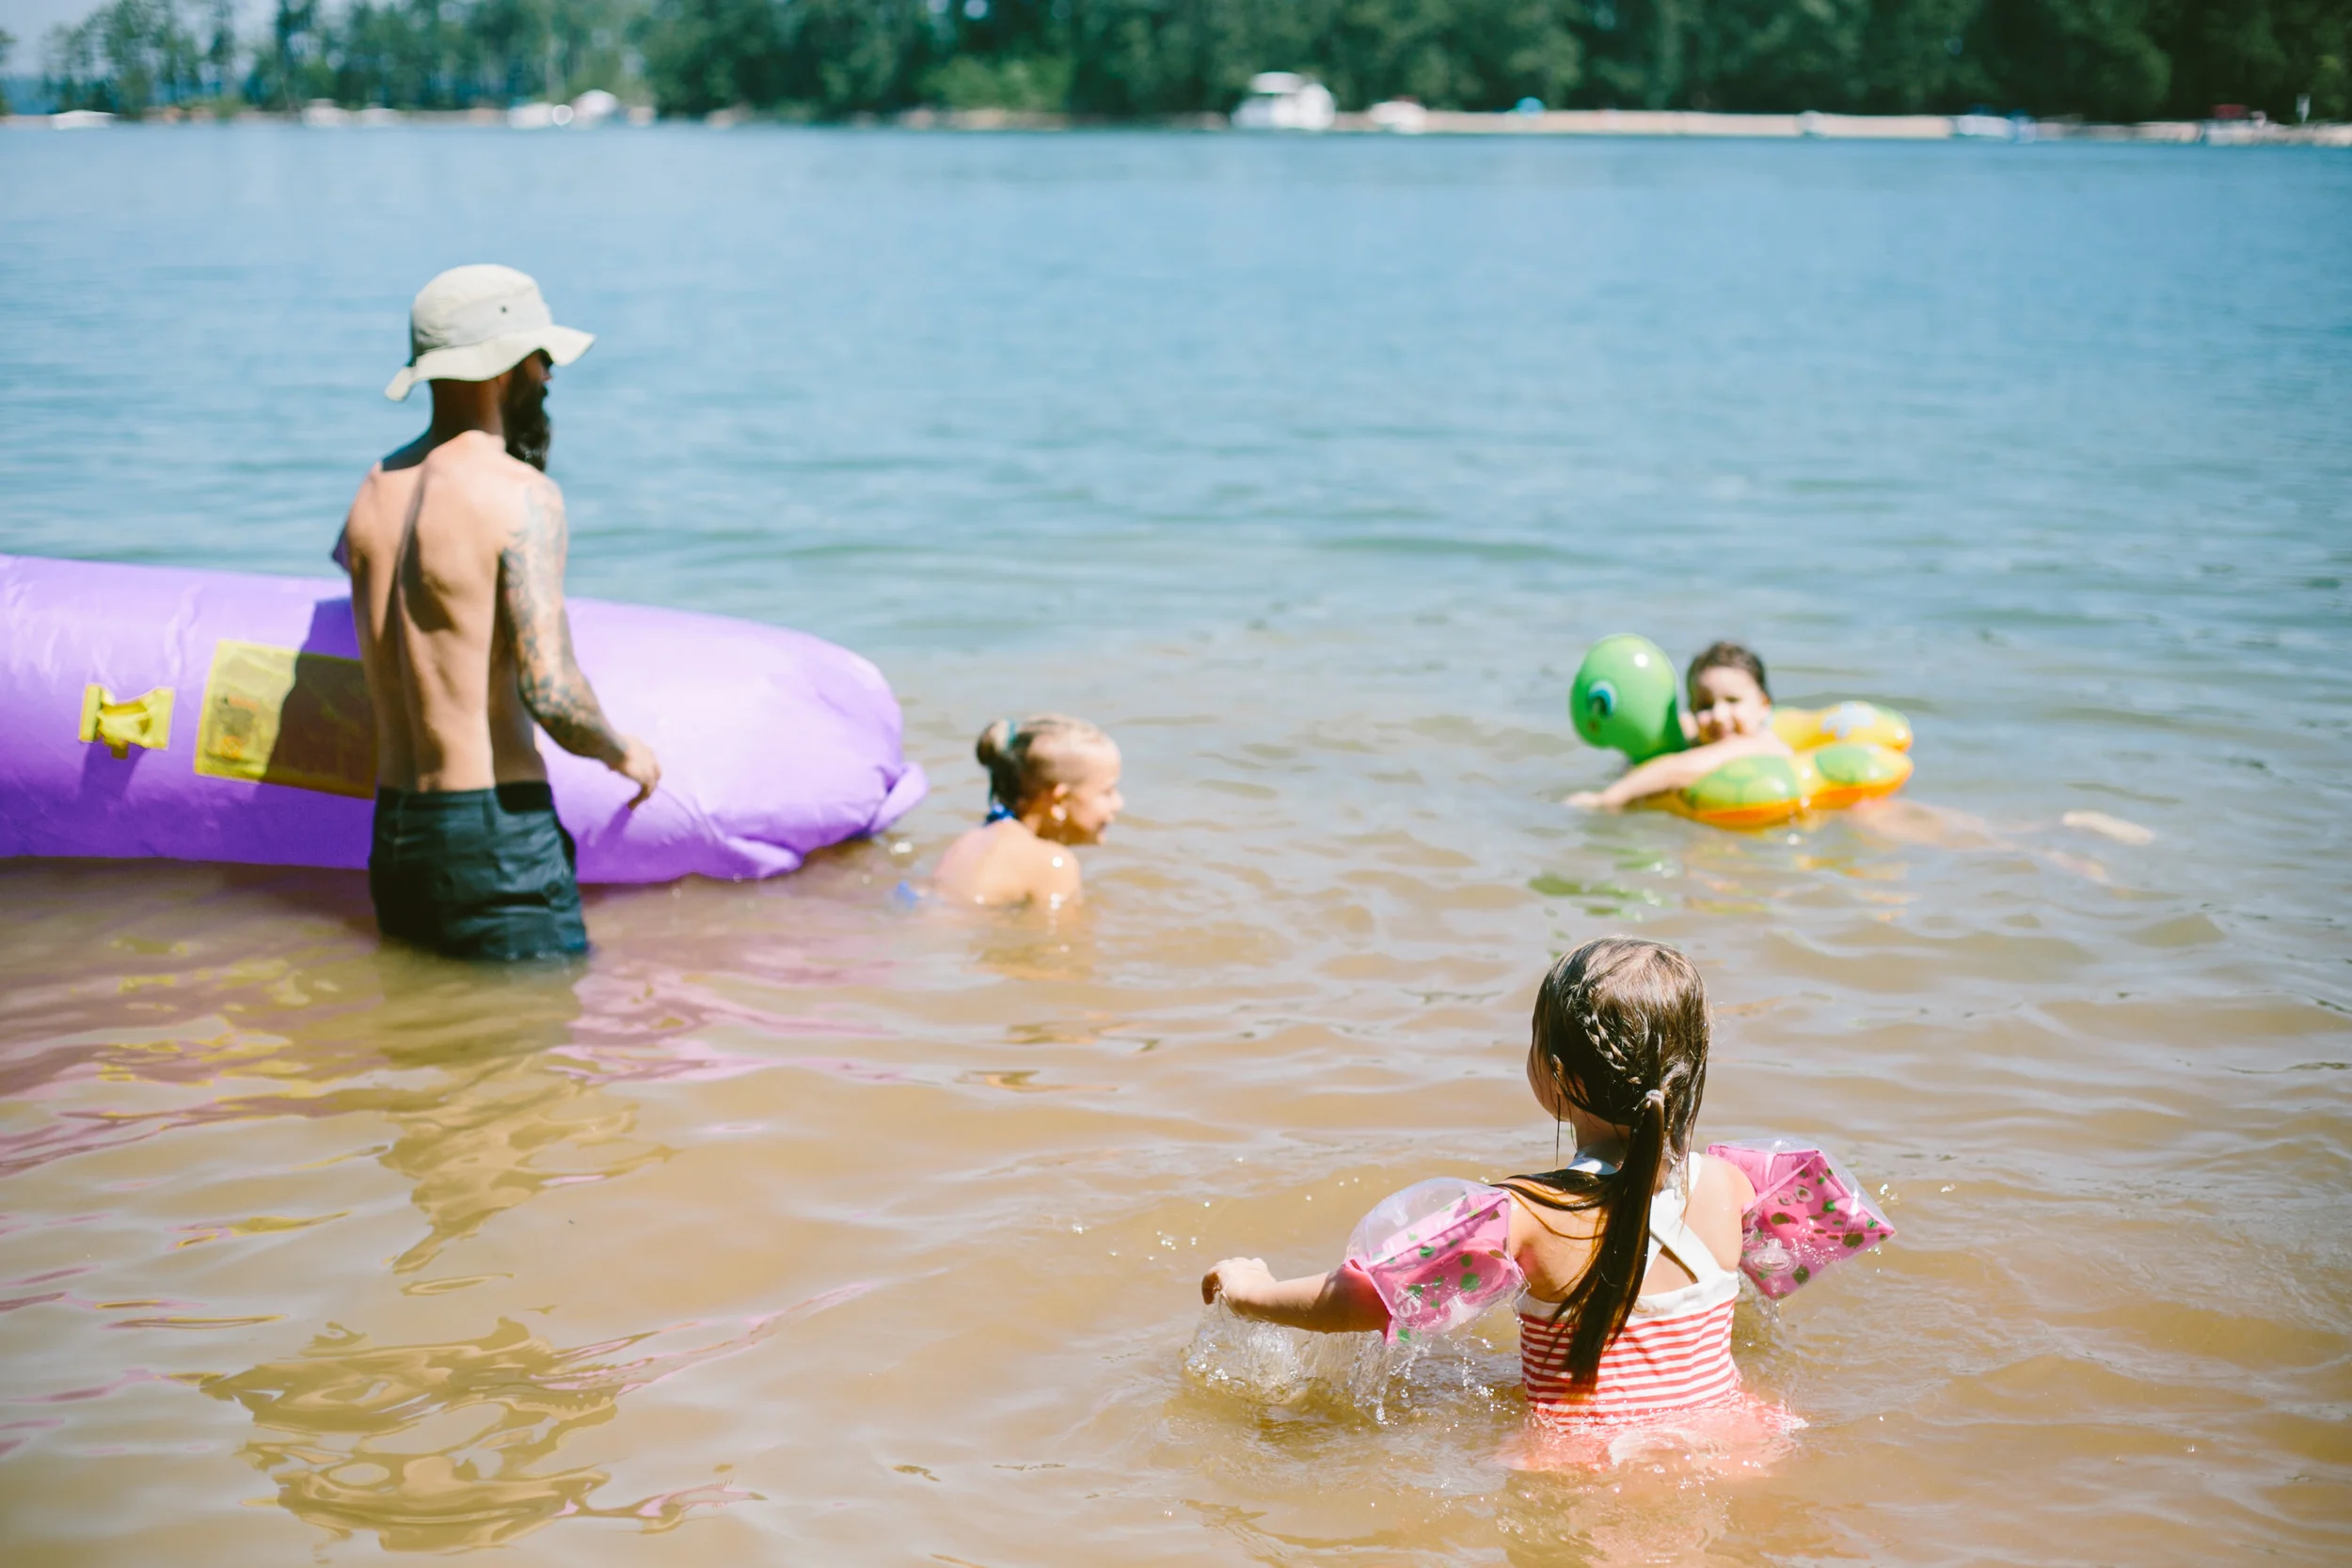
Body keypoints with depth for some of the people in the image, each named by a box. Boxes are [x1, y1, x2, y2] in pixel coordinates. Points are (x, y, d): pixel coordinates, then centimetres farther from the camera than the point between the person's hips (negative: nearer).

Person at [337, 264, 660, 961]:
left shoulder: (373, 491, 10)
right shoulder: (520, 494, -13)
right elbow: (549, 691, -19)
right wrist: (621, 753, -2)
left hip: (393, 833, 7)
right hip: (496, 838, -7)